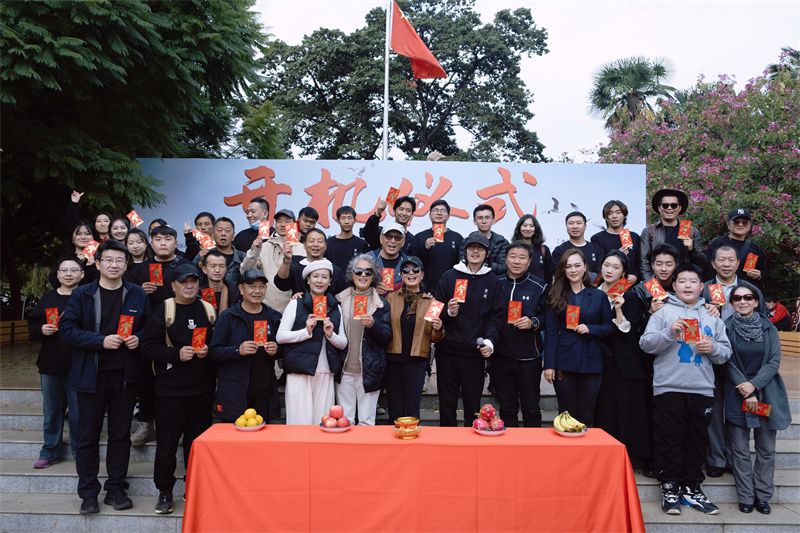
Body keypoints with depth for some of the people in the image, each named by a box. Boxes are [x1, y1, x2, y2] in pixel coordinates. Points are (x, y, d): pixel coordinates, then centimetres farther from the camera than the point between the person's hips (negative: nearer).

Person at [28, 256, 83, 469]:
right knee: (51, 411, 14)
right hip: (50, 364, 4)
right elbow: (32, 326, 11)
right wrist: (41, 330, -8)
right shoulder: (47, 298, 9)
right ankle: (50, 451, 26)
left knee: (78, 412, 4)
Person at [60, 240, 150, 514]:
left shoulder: (137, 294, 4)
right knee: (89, 435, 6)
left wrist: (138, 338, -11)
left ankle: (116, 489, 21)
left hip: (125, 375, 2)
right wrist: (101, 341, -17)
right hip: (91, 375, -1)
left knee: (121, 434, 9)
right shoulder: (82, 294, 0)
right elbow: (67, 330, -6)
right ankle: (88, 493, 17)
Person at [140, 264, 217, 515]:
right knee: (167, 442, 5)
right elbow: (148, 346, -7)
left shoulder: (209, 311, 8)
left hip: (202, 389, 3)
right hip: (170, 388, -2)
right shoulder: (163, 311, -1)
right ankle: (164, 491, 20)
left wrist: (208, 351, -9)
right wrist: (176, 354, -17)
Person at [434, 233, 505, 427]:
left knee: (473, 403, 5)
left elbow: (497, 315, 2)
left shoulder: (492, 281, 7)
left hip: (475, 352, 0)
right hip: (447, 349, 0)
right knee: (447, 402, 7)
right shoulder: (449, 276, 5)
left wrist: (490, 341, -12)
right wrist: (448, 312, -16)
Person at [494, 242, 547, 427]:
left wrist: (533, 322, -16)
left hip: (529, 357, -2)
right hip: (501, 356, 2)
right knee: (506, 408, 12)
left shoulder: (539, 287, -2)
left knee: (531, 408, 7)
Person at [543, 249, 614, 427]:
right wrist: (549, 365, -7)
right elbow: (551, 332, -1)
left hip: (590, 363, 1)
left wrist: (590, 328, -12)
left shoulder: (599, 296, 7)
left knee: (586, 415, 7)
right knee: (566, 413, 8)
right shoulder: (556, 296, 4)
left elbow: (610, 327, 7)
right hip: (564, 362, -1)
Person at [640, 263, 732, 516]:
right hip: (668, 388, -4)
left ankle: (692, 488, 23)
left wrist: (713, 348, -8)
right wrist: (670, 332, -19)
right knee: (669, 440, 2)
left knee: (697, 440, 11)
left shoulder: (711, 317, 14)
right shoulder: (663, 313, 2)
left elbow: (726, 353, 12)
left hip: (702, 390, 4)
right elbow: (646, 344, -6)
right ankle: (670, 488, 13)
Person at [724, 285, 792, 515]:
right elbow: (729, 363, -4)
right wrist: (746, 393, -11)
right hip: (737, 395, -2)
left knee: (766, 449, 5)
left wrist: (754, 384, -14)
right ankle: (746, 497, 9)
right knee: (740, 450, 1)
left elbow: (774, 361, -1)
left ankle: (763, 496, 15)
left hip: (766, 393, 2)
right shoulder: (726, 328, -2)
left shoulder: (768, 328, 5)